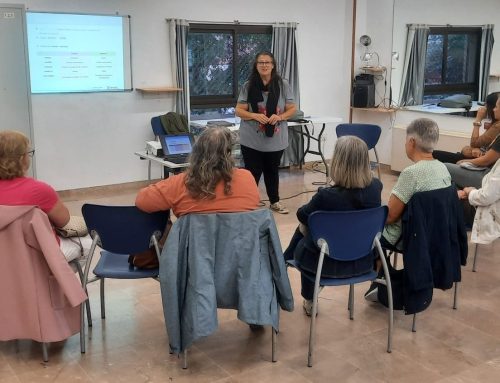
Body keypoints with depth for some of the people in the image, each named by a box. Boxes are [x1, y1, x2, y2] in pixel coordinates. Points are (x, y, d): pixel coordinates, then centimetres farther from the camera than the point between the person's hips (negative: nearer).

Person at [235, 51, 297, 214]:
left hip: (275, 139, 2)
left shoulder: (283, 85, -1)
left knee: (272, 171, 17)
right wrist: (254, 116, -20)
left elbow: (292, 109, 3)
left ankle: (275, 202, 32)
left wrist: (280, 117, -17)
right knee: (252, 173, 1)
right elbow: (239, 111, -2)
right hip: (252, 140, -2)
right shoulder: (248, 86, -4)